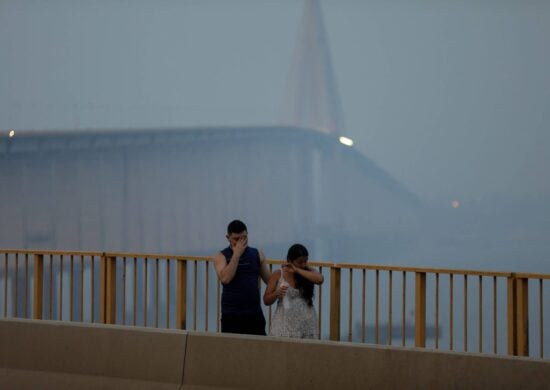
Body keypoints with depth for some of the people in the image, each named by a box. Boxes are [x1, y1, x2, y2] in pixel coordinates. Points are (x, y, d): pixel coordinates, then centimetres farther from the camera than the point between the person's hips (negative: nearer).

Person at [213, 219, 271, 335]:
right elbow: (225, 278, -19)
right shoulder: (221, 256, -1)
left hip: (255, 314, 2)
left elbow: (270, 280, 12)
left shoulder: (257, 254, 7)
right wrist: (237, 254, -16)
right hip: (231, 315, -2)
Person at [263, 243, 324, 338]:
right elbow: (266, 300, 3)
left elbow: (319, 279, -19)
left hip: (306, 323, 1)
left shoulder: (309, 272, 4)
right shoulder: (278, 275, 0)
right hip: (285, 323, -1)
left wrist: (297, 270, -15)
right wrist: (277, 293, -18)